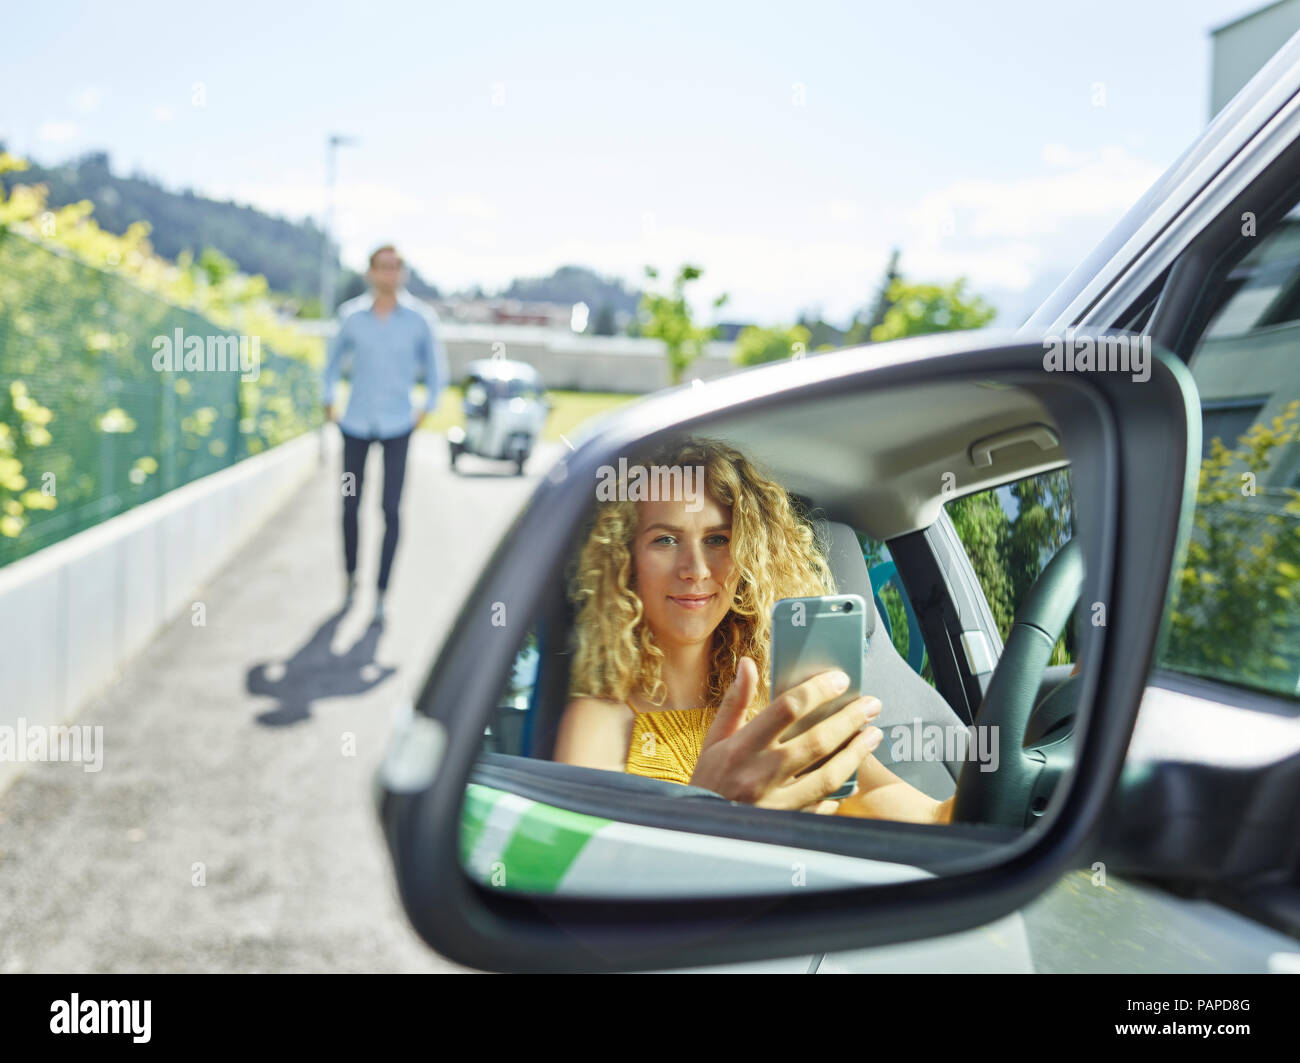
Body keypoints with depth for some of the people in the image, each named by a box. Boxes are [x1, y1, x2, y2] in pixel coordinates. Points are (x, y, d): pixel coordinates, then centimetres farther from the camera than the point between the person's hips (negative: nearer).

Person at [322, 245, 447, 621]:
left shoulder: (420, 319, -6)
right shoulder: (352, 315, -2)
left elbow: (435, 366, 8)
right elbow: (334, 360, 15)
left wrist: (427, 408, 7)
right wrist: (330, 403, 12)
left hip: (397, 427, -1)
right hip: (356, 425, 1)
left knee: (391, 510, -6)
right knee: (350, 506, 8)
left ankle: (381, 594, 3)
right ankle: (350, 575, 32)